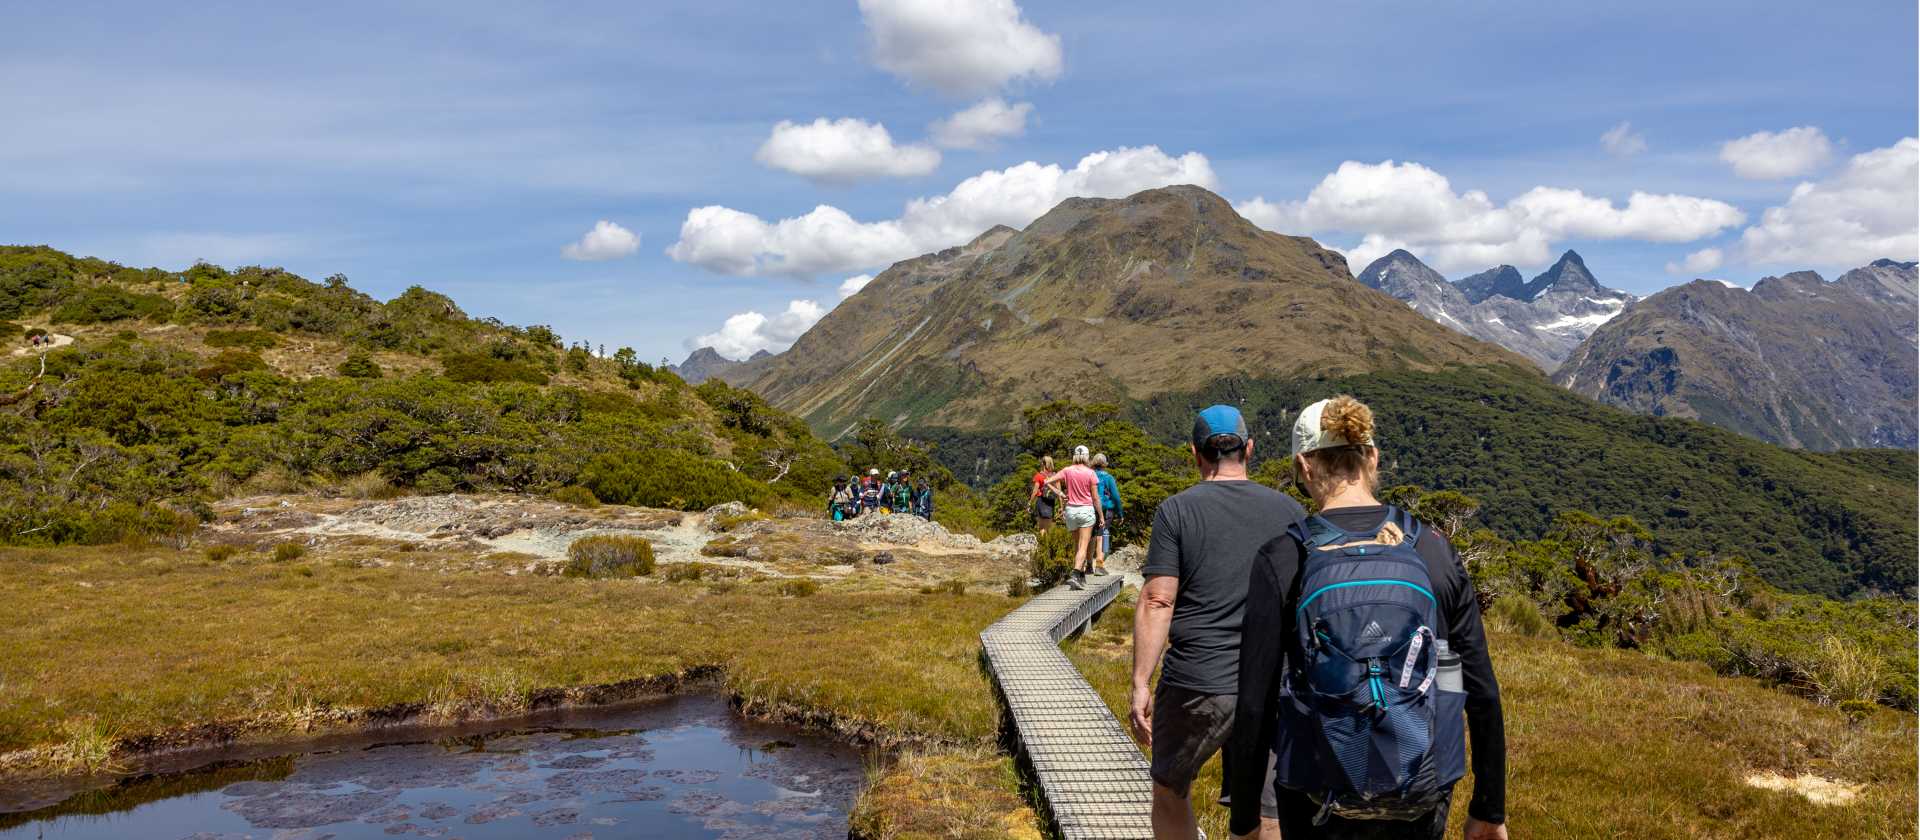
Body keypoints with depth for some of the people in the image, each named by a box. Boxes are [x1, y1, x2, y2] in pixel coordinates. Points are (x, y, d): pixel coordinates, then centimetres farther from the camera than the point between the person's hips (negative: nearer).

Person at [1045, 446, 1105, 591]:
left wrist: (1060, 493, 2)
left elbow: (1048, 482, -5)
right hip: (1087, 510, -3)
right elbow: (1095, 498, -5)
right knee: (1083, 546, -5)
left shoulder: (1067, 471, -1)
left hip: (1071, 510, 3)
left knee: (1077, 544, 17)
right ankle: (1075, 576, -21)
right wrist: (1101, 516, 3)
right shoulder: (1090, 473, -8)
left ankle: (1082, 577, 23)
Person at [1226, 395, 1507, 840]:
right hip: (1422, 803, 2)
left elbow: (1255, 703, -10)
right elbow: (1481, 689, 1)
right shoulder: (1433, 550, -3)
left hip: (1321, 804, -2)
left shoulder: (1282, 560, -11)